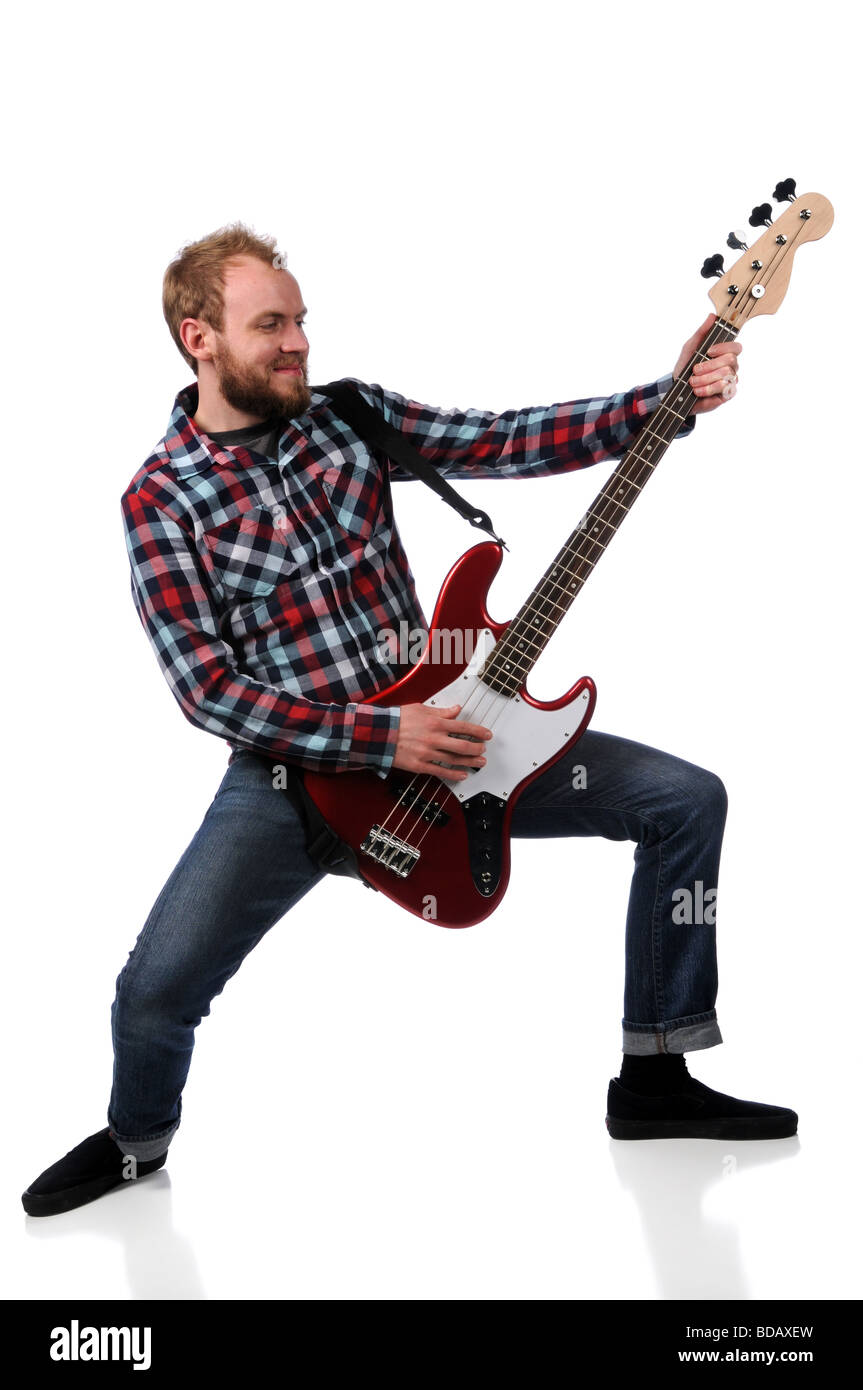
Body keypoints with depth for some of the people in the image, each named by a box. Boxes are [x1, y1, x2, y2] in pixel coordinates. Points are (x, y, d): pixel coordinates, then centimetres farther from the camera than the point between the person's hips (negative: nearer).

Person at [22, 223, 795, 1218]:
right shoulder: (162, 498, -9)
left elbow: (509, 442, -2)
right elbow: (210, 692, -14)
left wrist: (670, 399, -14)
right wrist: (384, 740, -21)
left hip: (429, 725, 5)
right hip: (293, 765, -4)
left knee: (687, 801, -4)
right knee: (155, 989, -20)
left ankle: (653, 1081, 10)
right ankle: (138, 1139, 19)